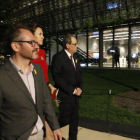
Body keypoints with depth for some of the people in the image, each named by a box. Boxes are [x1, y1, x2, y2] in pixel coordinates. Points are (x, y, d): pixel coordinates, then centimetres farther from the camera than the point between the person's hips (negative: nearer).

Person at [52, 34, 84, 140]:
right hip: (65, 95, -6)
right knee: (65, 120, 2)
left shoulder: (75, 56, 9)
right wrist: (72, 90, -15)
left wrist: (80, 88, -1)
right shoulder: (58, 57, -13)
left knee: (75, 120, 13)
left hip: (76, 94, 7)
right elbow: (57, 77, -17)